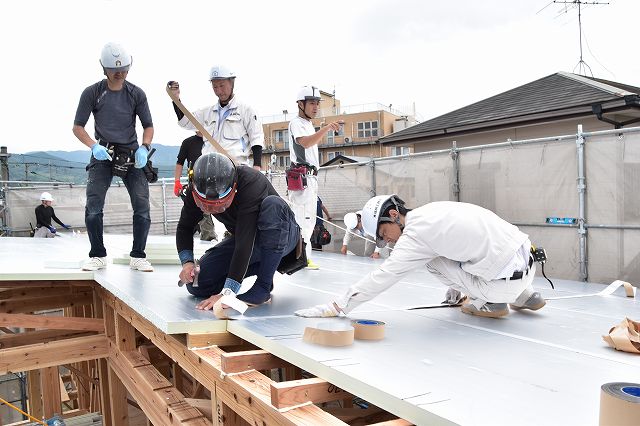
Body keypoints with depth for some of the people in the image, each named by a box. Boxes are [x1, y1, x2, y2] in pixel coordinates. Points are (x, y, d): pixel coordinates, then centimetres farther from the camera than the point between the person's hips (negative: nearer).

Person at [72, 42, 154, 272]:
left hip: (131, 155, 1)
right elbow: (78, 127, 1)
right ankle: (98, 255, 6)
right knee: (93, 207, -10)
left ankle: (138, 256, 6)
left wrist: (144, 147, -13)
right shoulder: (92, 93, -1)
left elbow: (148, 126, 6)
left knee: (142, 207, -7)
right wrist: (94, 146, -17)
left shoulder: (136, 94, 2)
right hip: (103, 155, -1)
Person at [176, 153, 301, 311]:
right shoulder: (197, 188, -16)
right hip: (241, 237, 5)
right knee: (196, 283, -11)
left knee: (273, 204, -40)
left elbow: (245, 241, -40)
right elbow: (185, 227, -2)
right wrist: (187, 261, -20)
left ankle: (263, 286, -29)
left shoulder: (251, 183, -35)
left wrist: (227, 293, -43)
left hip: (281, 236, -5)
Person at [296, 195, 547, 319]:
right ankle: (524, 296, 25)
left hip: (505, 283, -8)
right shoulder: (436, 209, 11)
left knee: (432, 259, 4)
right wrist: (456, 287, 36)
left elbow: (380, 279, -12)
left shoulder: (415, 234, -12)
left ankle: (489, 303, 6)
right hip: (528, 261, 8)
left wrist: (335, 308, -5)